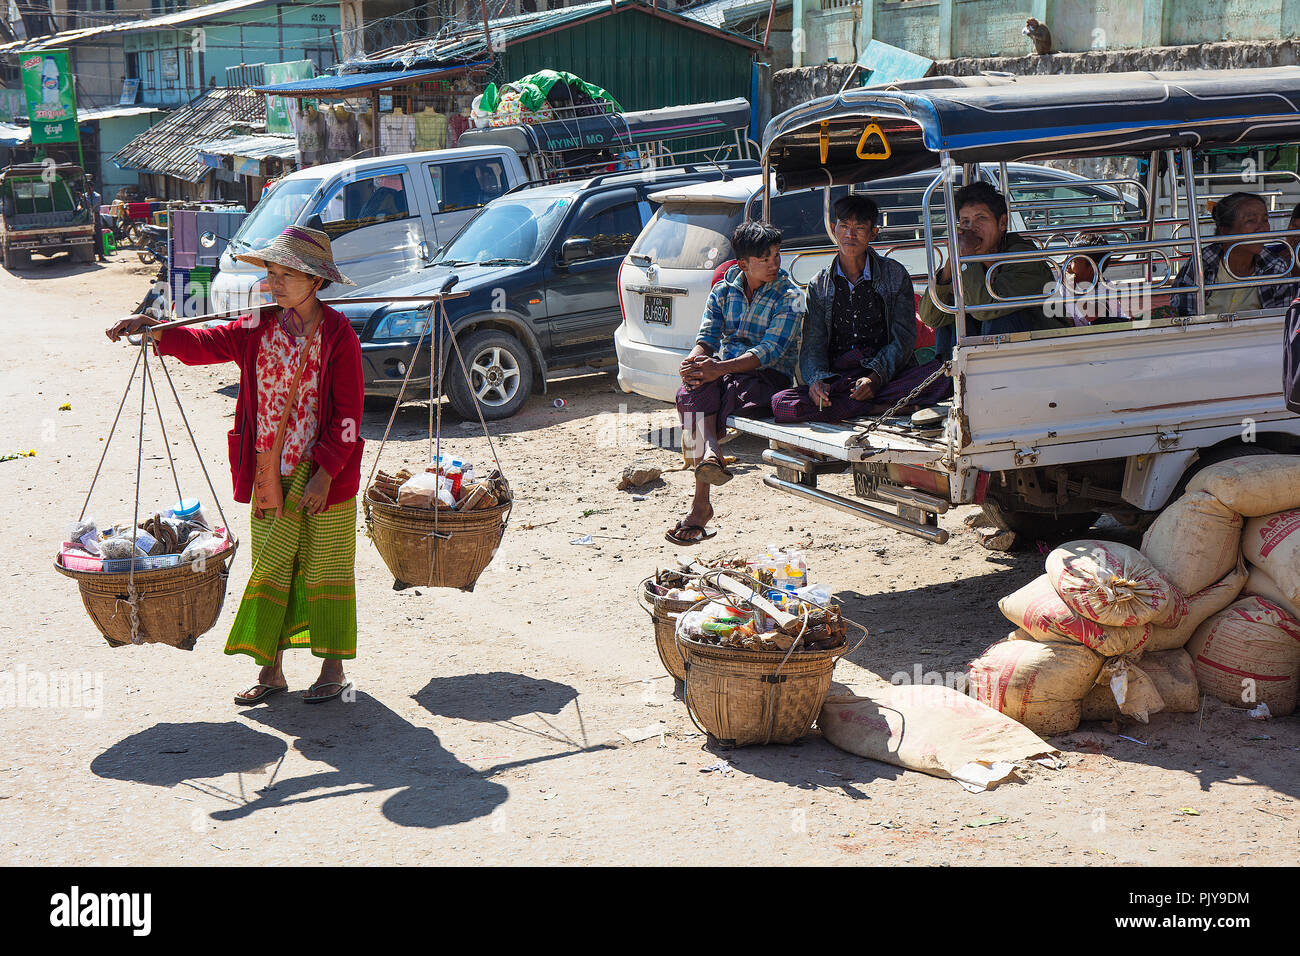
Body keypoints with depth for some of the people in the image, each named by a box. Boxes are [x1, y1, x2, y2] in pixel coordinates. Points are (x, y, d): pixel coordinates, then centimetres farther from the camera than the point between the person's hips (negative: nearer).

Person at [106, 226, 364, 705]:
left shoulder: (337, 334, -9)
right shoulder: (259, 328, 6)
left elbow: (348, 413, -11)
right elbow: (204, 343, -1)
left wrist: (325, 474, -15)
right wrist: (152, 327, -19)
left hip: (324, 474, -5)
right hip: (270, 472, 5)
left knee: (325, 569, 5)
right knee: (270, 568, 8)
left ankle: (333, 668, 17)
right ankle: (270, 669, 16)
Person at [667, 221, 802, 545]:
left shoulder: (789, 297, -2)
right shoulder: (724, 291, 13)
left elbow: (770, 351, -14)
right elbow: (708, 336, 4)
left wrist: (721, 368, -28)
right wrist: (695, 359, -22)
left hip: (769, 377, -4)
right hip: (724, 370, 4)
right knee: (694, 390, -33)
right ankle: (709, 452, -56)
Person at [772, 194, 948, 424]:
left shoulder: (895, 274, 8)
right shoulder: (819, 285, 13)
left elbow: (903, 339, 0)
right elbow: (812, 345, 5)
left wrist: (876, 377, -19)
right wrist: (817, 380, -19)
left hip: (889, 375, -2)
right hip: (837, 378, 2)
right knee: (780, 403, -29)